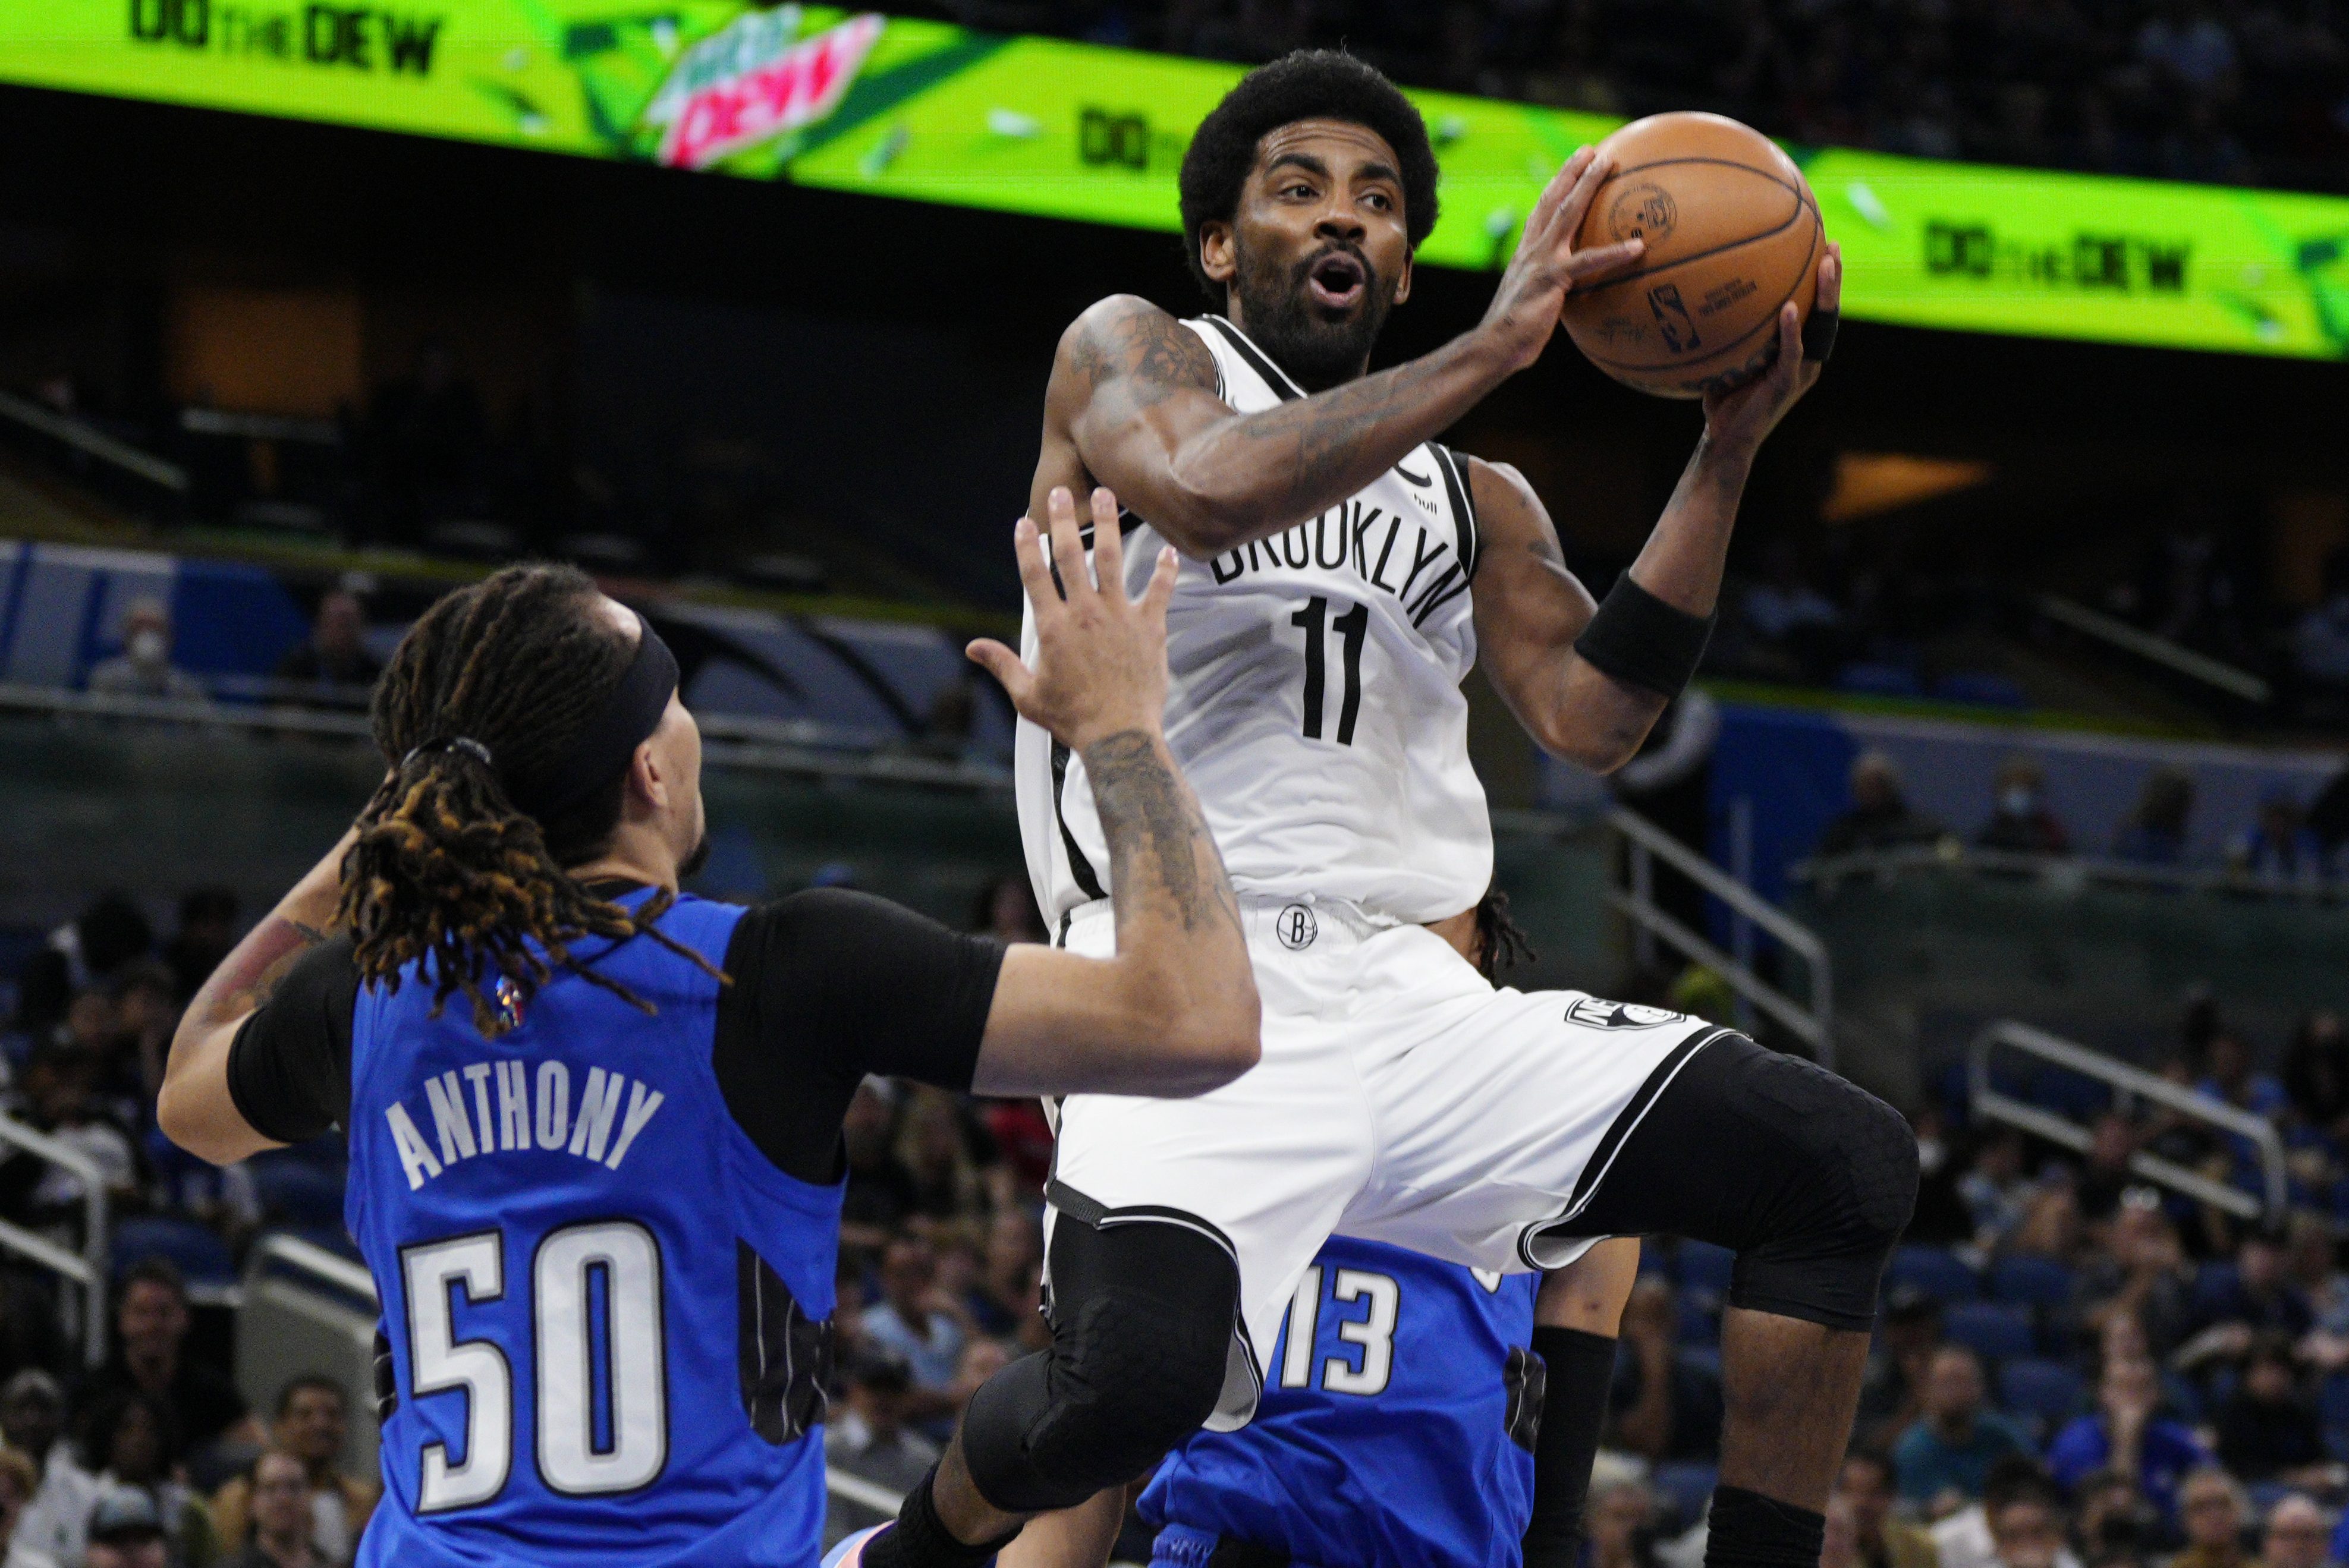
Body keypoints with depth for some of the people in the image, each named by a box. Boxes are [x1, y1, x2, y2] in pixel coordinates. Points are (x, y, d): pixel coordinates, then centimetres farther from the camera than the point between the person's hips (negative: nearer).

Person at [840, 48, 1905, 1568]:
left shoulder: (1480, 503, 23)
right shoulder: (1129, 355, 8)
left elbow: (1592, 718, 6)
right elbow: (1210, 492, -16)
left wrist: (1726, 455, -2)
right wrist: (1494, 349, -14)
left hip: (1412, 1001, 6)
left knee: (1850, 1164, -8)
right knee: (1135, 1372, -34)